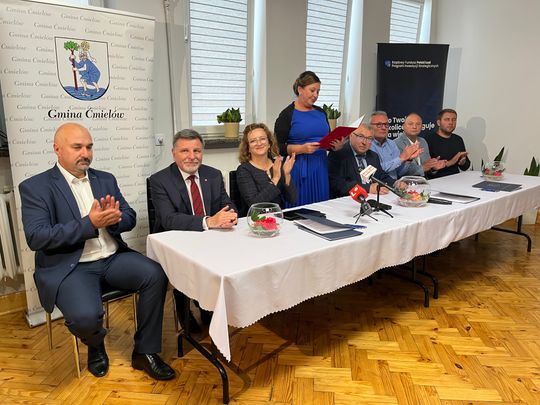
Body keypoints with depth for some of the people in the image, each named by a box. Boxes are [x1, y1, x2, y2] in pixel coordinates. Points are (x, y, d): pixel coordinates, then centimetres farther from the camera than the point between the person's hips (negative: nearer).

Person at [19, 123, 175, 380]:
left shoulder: (106, 179, 12)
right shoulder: (35, 187, -3)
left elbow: (130, 219, 10)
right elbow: (36, 238, -14)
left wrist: (114, 218, -16)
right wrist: (90, 223, -23)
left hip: (113, 257, 5)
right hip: (70, 266, -4)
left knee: (156, 275, -20)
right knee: (85, 317, -30)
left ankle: (144, 352, -1)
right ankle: (95, 345, 11)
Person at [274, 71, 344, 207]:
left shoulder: (321, 112, 13)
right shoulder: (287, 114, -5)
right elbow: (278, 147, -8)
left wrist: (336, 145, -1)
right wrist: (302, 149, -21)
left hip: (320, 168, 5)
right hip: (298, 169, -5)